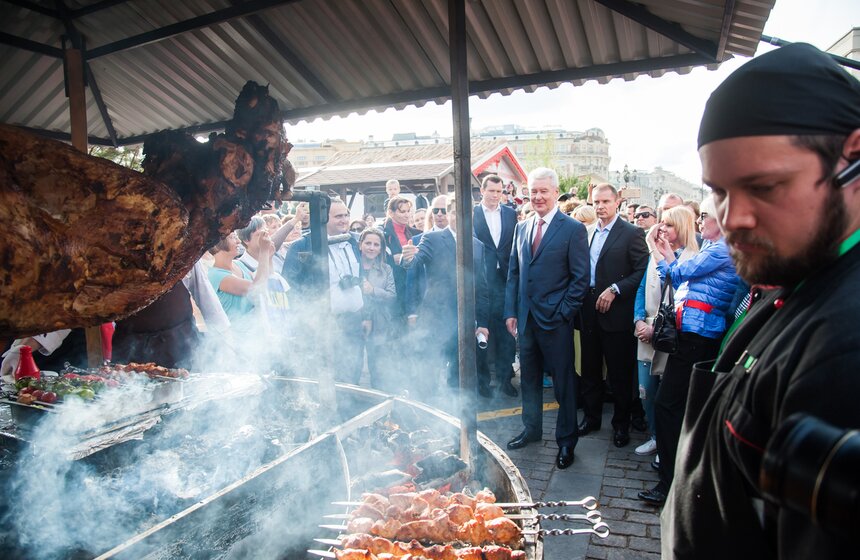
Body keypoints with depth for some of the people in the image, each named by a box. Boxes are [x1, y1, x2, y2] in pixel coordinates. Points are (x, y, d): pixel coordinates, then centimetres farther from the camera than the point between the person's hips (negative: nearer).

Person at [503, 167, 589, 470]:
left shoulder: (573, 229, -6)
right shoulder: (521, 228, 10)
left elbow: (580, 277, -8)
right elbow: (513, 273, 12)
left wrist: (563, 312, -13)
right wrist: (510, 312, 6)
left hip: (555, 319, -5)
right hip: (525, 318, 5)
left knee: (563, 381, 7)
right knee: (529, 378, 18)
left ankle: (566, 440, 24)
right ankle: (531, 429, 36)